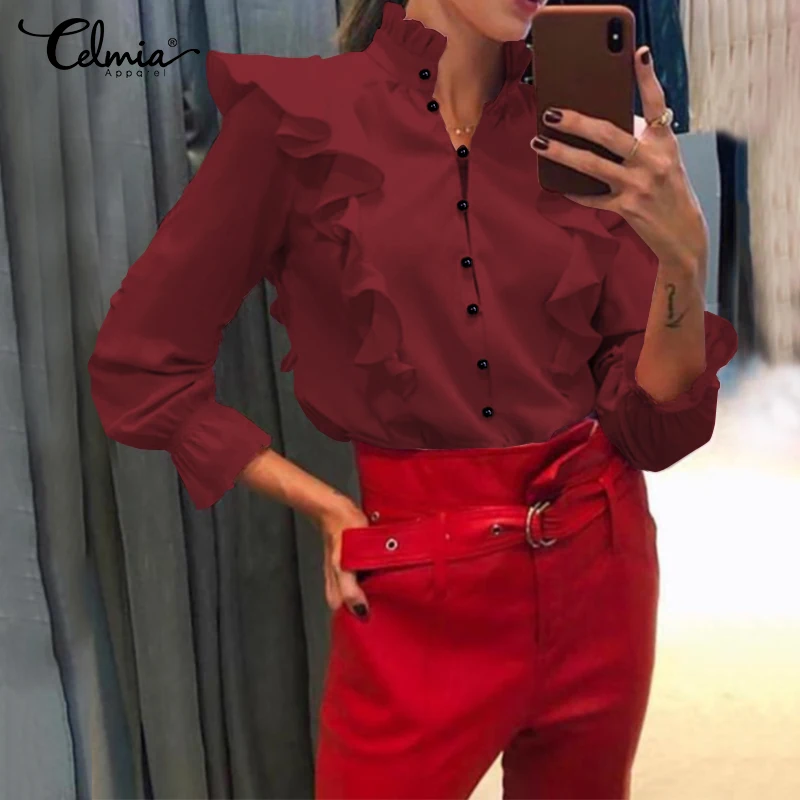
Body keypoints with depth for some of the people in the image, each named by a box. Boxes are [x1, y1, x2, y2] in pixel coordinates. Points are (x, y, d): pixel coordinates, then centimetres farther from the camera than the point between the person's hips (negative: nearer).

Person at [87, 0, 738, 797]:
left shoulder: (580, 133, 1)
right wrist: (325, 508, -4)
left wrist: (682, 256, -19)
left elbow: (654, 431, -3)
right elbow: (139, 368, -3)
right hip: (419, 594, -3)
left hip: (596, 572, 4)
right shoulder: (302, 115, -8)